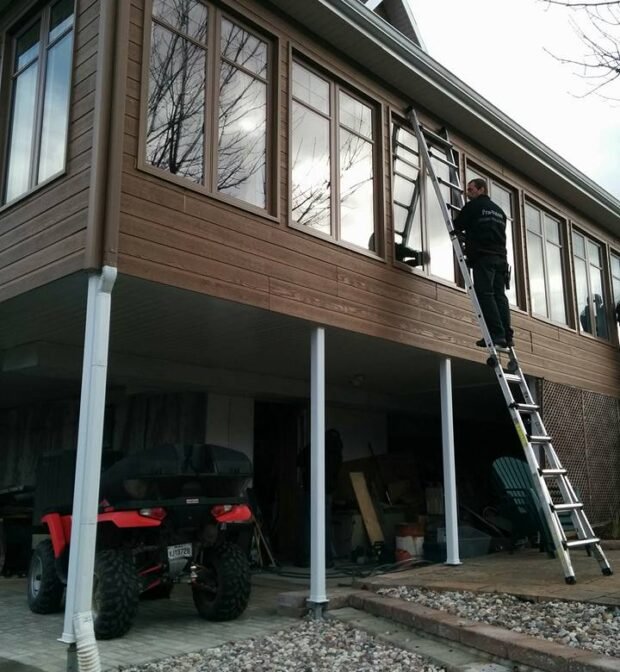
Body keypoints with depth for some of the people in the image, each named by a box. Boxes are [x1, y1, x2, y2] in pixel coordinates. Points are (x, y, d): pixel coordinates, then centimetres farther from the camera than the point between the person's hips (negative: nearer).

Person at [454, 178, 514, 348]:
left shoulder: (473, 206, 5)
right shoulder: (499, 211, 26)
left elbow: (456, 227, 7)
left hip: (483, 257, -7)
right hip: (500, 257, 7)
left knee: (485, 294, -12)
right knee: (499, 296, 2)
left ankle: (496, 334, -22)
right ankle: (507, 336, -6)